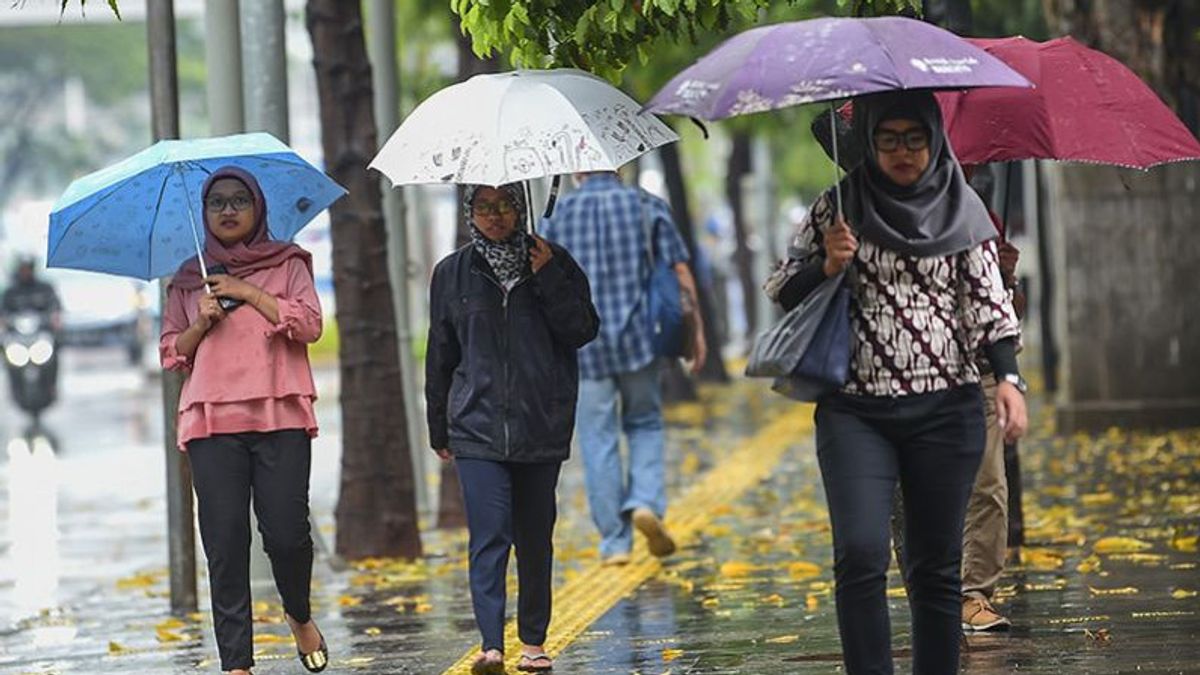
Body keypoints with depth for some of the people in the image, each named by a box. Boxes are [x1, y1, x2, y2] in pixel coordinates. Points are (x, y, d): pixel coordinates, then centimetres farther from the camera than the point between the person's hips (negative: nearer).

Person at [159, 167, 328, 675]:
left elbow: (310, 324, -2)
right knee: (225, 540, -5)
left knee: (287, 532, -10)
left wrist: (247, 293, -4)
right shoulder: (189, 280, 18)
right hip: (212, 421, 2)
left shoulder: (287, 264, 12)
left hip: (280, 416, -2)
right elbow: (170, 352, 16)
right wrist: (202, 322, -2)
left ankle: (300, 616, 21)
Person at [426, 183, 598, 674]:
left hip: (542, 426, 1)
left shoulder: (553, 264, 5)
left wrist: (549, 280, -13)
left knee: (535, 537, 8)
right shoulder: (453, 274, 7)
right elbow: (440, 356, 13)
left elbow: (583, 331, -2)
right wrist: (439, 429, 15)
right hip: (478, 426, -1)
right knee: (489, 535, -13)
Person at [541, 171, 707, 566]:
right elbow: (680, 273, -1)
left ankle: (614, 542, 5)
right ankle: (646, 501, -6)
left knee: (599, 440, 5)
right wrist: (697, 331, 6)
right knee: (645, 423, 17)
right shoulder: (647, 207, 2)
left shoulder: (560, 215, 2)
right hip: (638, 337, 0)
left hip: (583, 345, 0)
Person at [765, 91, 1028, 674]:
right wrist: (827, 266, -11)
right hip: (855, 412, -1)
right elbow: (781, 290, 8)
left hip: (945, 409, 1)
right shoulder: (838, 207, 4)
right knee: (860, 554, -15)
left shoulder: (961, 208, 6)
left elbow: (987, 299, 5)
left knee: (936, 564, 4)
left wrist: (1008, 376, -7)